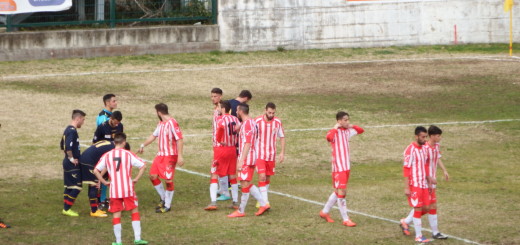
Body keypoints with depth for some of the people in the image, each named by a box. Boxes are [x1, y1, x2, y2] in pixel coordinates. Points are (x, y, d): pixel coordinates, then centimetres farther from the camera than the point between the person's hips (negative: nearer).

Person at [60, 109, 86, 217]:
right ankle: (67, 209, -4)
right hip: (73, 164, -10)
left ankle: (66, 209, 17)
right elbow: (68, 147, -30)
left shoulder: (68, 129, 13)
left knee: (68, 187, 14)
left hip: (67, 163, 10)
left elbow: (62, 145, 23)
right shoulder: (72, 131, -18)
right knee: (76, 187, -6)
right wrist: (72, 158, -19)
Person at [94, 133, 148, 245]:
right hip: (128, 189, -1)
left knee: (116, 214, 8)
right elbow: (143, 166, -9)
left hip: (114, 190, 2)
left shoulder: (107, 155, 2)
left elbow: (96, 170, 0)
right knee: (135, 211, 11)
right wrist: (136, 179, -2)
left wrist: (104, 182, 6)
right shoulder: (128, 154, -3)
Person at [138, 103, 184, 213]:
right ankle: (164, 199, 23)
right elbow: (154, 135, 27)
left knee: (168, 180, -3)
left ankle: (167, 205, 7)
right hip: (160, 154, 9)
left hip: (170, 156, -9)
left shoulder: (172, 123, -17)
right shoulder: (161, 124, 12)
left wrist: (180, 156, -23)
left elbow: (179, 139, -20)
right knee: (153, 176, 8)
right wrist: (143, 145, 33)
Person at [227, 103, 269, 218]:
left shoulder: (247, 124, -17)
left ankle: (241, 211, 2)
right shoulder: (252, 122, 14)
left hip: (247, 159, -10)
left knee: (245, 184, -3)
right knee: (247, 184, 14)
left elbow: (247, 144, -23)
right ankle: (263, 204, 13)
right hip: (251, 158, 10)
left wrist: (241, 161, -25)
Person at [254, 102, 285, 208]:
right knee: (262, 177, -15)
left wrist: (282, 153, 3)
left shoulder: (277, 122, -2)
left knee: (268, 177, 10)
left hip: (271, 155, 4)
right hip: (259, 154, -4)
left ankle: (261, 199, 25)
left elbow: (282, 137, 9)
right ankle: (265, 201, -18)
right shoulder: (257, 121, -10)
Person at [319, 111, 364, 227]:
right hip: (338, 167, -8)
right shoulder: (335, 132, -14)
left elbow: (361, 130, 23)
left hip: (346, 167, 8)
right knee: (341, 192, -6)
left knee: (338, 191, 16)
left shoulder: (348, 131, 10)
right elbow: (329, 137, -38)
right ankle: (345, 219, -2)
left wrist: (352, 126, 5)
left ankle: (325, 212, 31)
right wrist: (336, 128, -24)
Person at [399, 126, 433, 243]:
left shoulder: (424, 148, 10)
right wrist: (407, 187, -18)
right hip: (414, 184, -8)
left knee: (426, 208, 7)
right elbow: (406, 169, -16)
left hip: (424, 184, 8)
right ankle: (418, 236, 5)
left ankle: (405, 223, 25)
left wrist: (429, 181, 17)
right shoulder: (410, 150, -15)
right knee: (418, 209, -4)